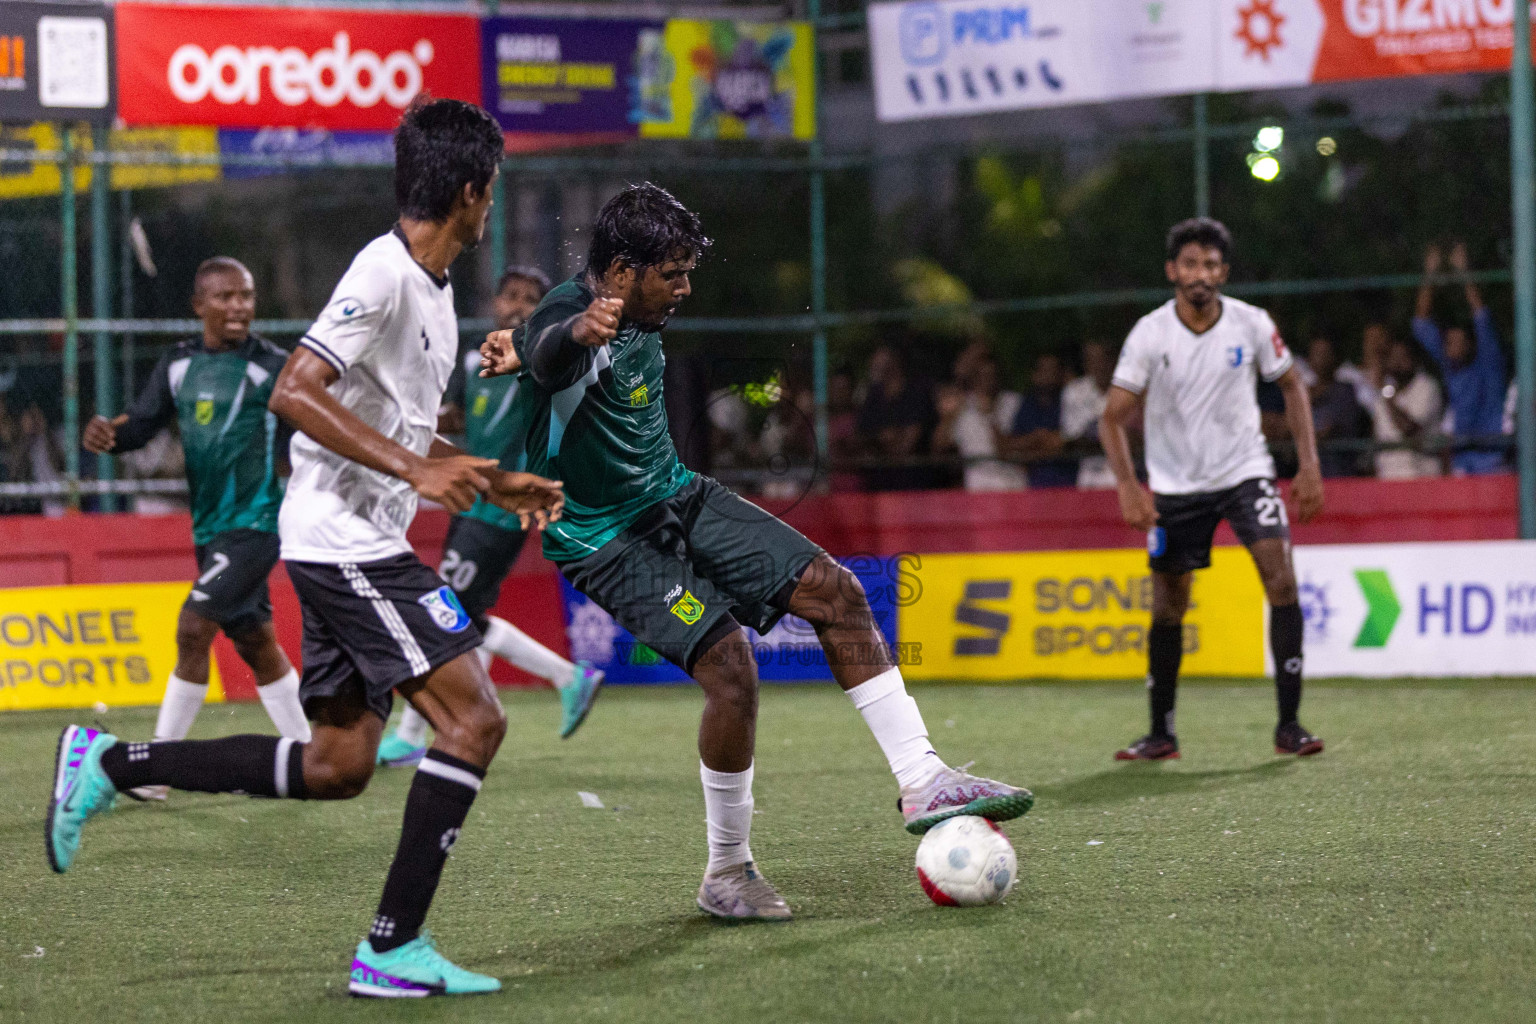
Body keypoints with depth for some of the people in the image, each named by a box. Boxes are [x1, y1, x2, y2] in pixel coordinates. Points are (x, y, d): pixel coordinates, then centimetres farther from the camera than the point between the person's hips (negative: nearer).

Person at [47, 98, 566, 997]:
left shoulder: (434, 288, 17)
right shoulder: (384, 274, -14)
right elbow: (294, 393, -22)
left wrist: (496, 484, 19)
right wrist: (414, 469, -25)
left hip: (364, 546, 10)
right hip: (343, 541, -10)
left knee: (339, 766, 8)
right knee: (474, 717, -13)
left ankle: (109, 764, 15)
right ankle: (394, 948, -10)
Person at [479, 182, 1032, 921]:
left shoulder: (639, 318, 0)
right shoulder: (571, 314, -27)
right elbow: (553, 347, -55)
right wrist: (579, 334, -76)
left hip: (676, 499, 9)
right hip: (607, 540, -9)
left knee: (834, 591, -2)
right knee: (730, 668, -22)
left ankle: (922, 783, 5)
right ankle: (726, 876, -4)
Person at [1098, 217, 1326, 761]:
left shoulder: (1251, 324, -8)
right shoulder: (1149, 334, -11)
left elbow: (1291, 386, 7)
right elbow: (1113, 417, -6)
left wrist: (1309, 465, 0)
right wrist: (1128, 486, -20)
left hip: (1245, 471, 0)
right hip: (1175, 485, 0)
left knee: (1281, 580, -17)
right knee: (1168, 608, 4)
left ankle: (1288, 725, -13)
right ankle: (1162, 733, 20)